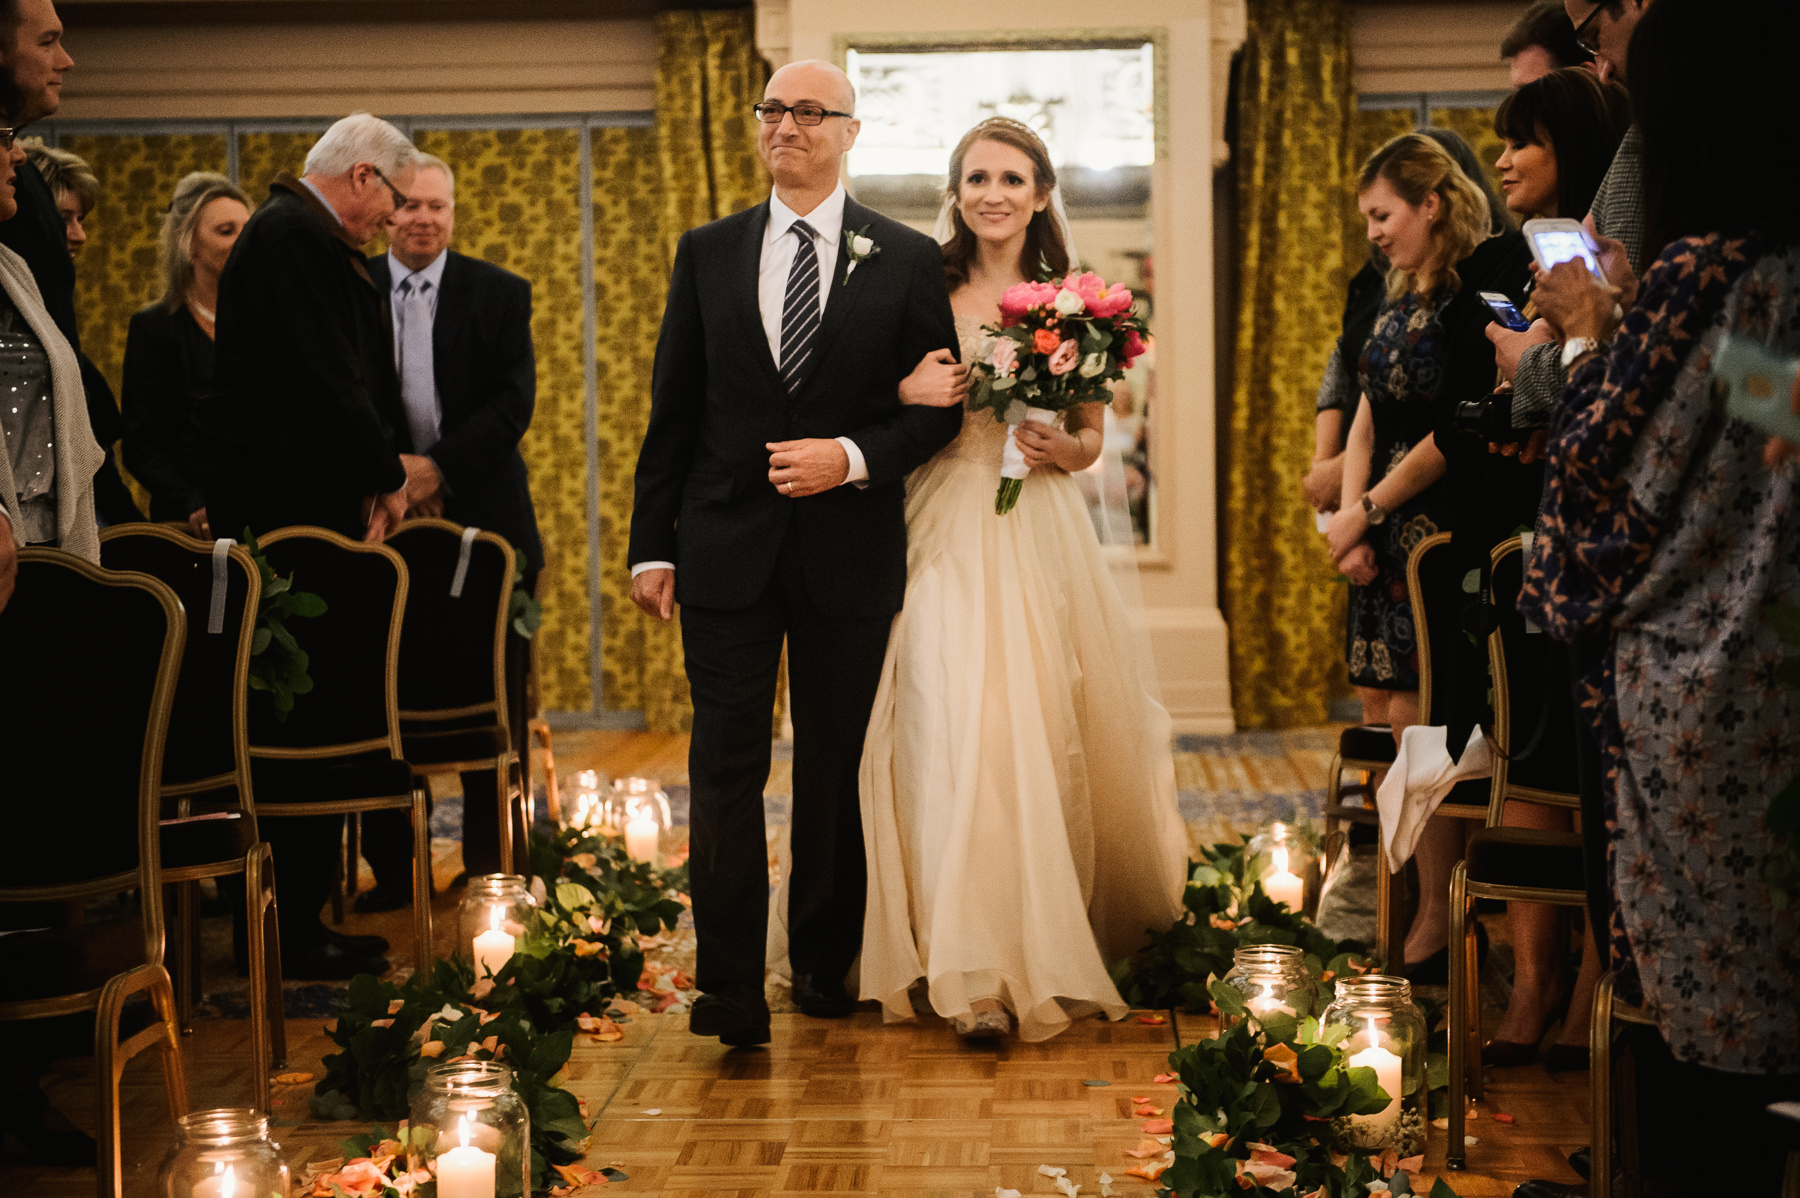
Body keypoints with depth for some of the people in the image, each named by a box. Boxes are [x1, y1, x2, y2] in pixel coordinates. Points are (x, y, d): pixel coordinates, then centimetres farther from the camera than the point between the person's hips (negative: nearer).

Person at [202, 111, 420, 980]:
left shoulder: (283, 231, 20)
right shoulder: (300, 240, -13)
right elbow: (330, 381, -19)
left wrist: (370, 476, 9)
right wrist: (385, 476, -6)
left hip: (266, 508, 11)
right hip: (299, 511, -11)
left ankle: (296, 922, 18)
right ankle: (293, 935, -2)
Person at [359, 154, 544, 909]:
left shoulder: (500, 294, 5)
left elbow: (513, 402, -5)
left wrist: (439, 467, -17)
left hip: (482, 520, 0)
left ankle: (489, 868, 11)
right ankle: (392, 870, 11)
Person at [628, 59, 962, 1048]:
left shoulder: (907, 260, 2)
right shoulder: (708, 252, 8)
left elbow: (937, 410, 2)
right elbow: (672, 409, 7)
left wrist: (850, 458, -15)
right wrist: (651, 544, 2)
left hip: (848, 549, -1)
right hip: (726, 548, 1)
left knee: (835, 769, 9)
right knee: (726, 765, -3)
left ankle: (826, 965, 24)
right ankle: (730, 986, 0)